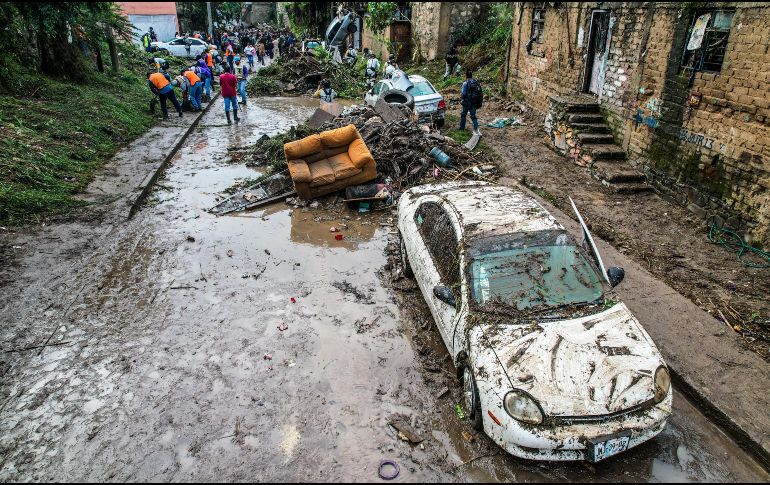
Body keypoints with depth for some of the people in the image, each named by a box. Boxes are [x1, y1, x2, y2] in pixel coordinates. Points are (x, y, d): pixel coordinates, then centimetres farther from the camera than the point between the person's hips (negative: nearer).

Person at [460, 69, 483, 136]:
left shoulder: (465, 83, -14)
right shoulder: (476, 82, 1)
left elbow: (463, 93, -13)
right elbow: (480, 92, 2)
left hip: (468, 102, -4)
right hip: (475, 102, 4)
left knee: (463, 114, 15)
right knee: (473, 116, 8)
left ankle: (462, 127, 27)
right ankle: (476, 129, -5)